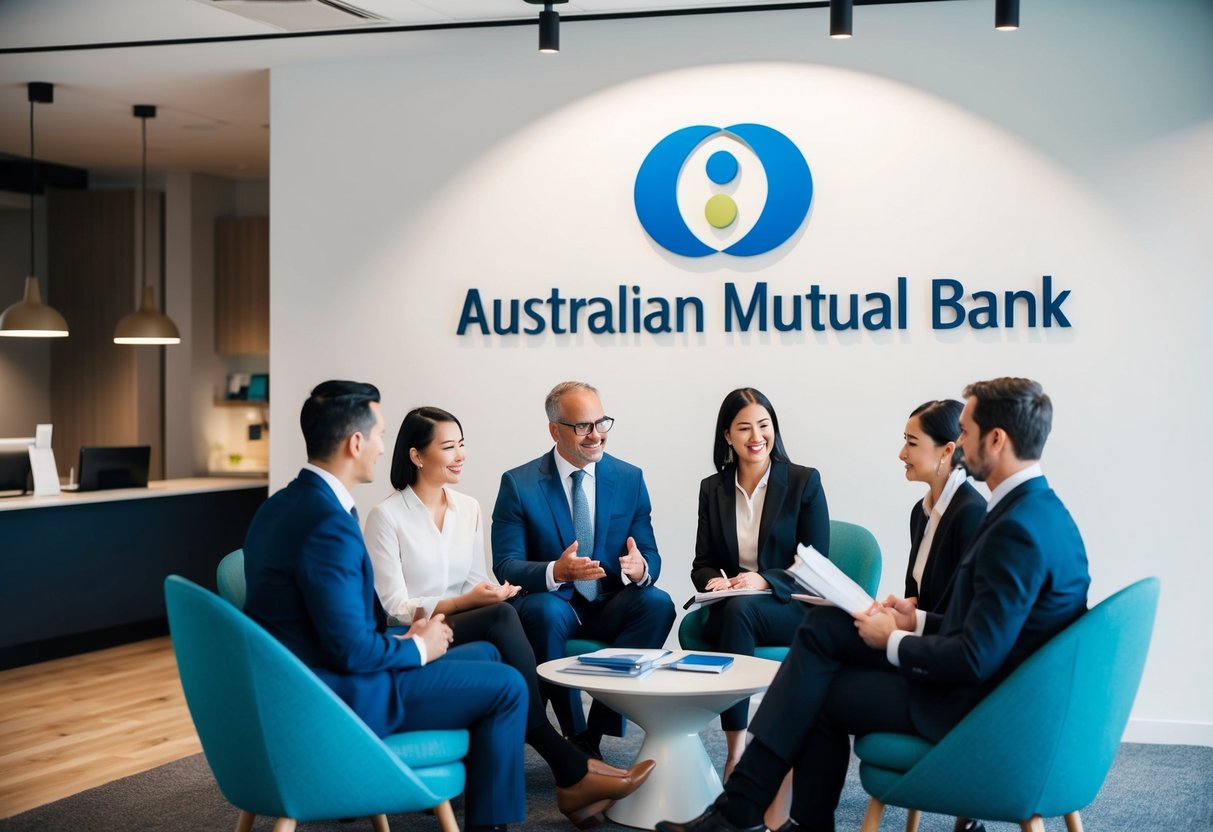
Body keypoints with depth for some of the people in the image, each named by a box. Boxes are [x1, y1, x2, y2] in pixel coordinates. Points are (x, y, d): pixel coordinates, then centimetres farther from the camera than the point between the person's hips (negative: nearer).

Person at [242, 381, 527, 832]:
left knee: (484, 654, 20)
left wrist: (404, 638, 4)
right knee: (506, 686, -4)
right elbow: (353, 651, -26)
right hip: (338, 698, -10)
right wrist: (418, 647, -8)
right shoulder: (328, 523, -25)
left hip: (304, 682, 10)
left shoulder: (283, 504, 6)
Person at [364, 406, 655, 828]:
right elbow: (396, 607, -9)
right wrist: (464, 602, -21)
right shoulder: (386, 517, -6)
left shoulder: (468, 508, 12)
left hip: (471, 633, 5)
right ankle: (570, 770, -29)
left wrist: (489, 594, -10)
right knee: (501, 617, -34)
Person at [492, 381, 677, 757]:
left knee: (658, 603, -28)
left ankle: (598, 729, -21)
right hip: (551, 604, -2)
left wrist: (641, 567, -24)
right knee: (545, 610, -36)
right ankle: (576, 736, -20)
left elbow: (650, 555, 3)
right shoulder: (519, 484, -5)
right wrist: (556, 572, -33)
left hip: (610, 607, 3)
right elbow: (505, 566, -11)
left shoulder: (629, 478, 4)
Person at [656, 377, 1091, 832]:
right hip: (992, 678, 9)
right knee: (823, 625, 6)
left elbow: (975, 659, -26)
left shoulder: (1018, 530, -25)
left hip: (971, 705, -9)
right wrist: (918, 622, 8)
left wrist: (894, 640, -12)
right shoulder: (1039, 509, 7)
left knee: (818, 695, 2)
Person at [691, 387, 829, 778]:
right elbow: (701, 565, 11)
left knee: (738, 609, -34)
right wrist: (714, 581, -14)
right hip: (729, 609, 2)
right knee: (729, 610, -34)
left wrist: (764, 580, -19)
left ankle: (737, 751, -34)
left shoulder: (804, 482, 0)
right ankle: (735, 753, -33)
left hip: (793, 608, -2)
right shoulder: (712, 489, 10)